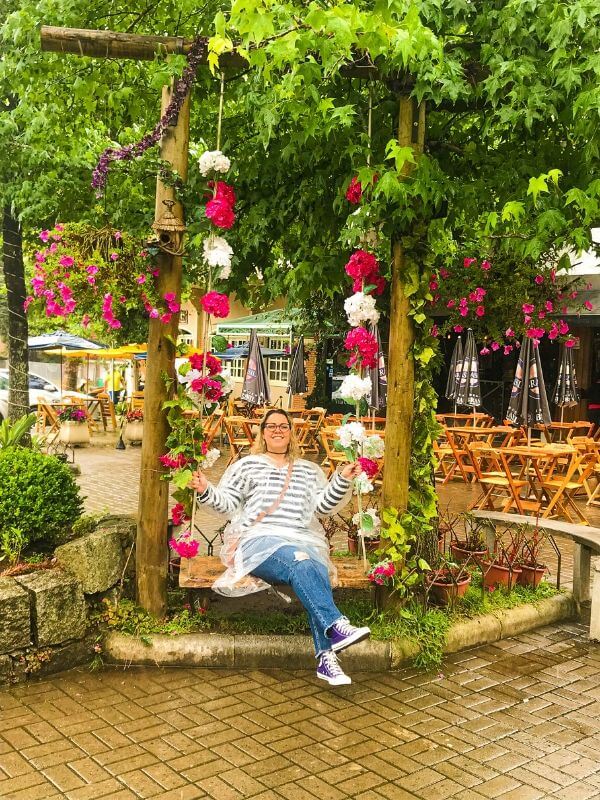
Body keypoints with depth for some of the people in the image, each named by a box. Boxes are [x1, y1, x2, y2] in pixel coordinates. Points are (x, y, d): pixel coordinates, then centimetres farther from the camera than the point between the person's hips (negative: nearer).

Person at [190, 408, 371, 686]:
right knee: (301, 565, -37)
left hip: (303, 542, 2)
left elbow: (323, 505, 14)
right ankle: (336, 626, -47)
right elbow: (226, 503, 12)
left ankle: (326, 657, -40)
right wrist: (206, 491, -8)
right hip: (260, 541, -2)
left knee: (317, 572, -34)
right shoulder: (247, 465, 20)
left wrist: (343, 480, -1)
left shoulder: (309, 470, 27)